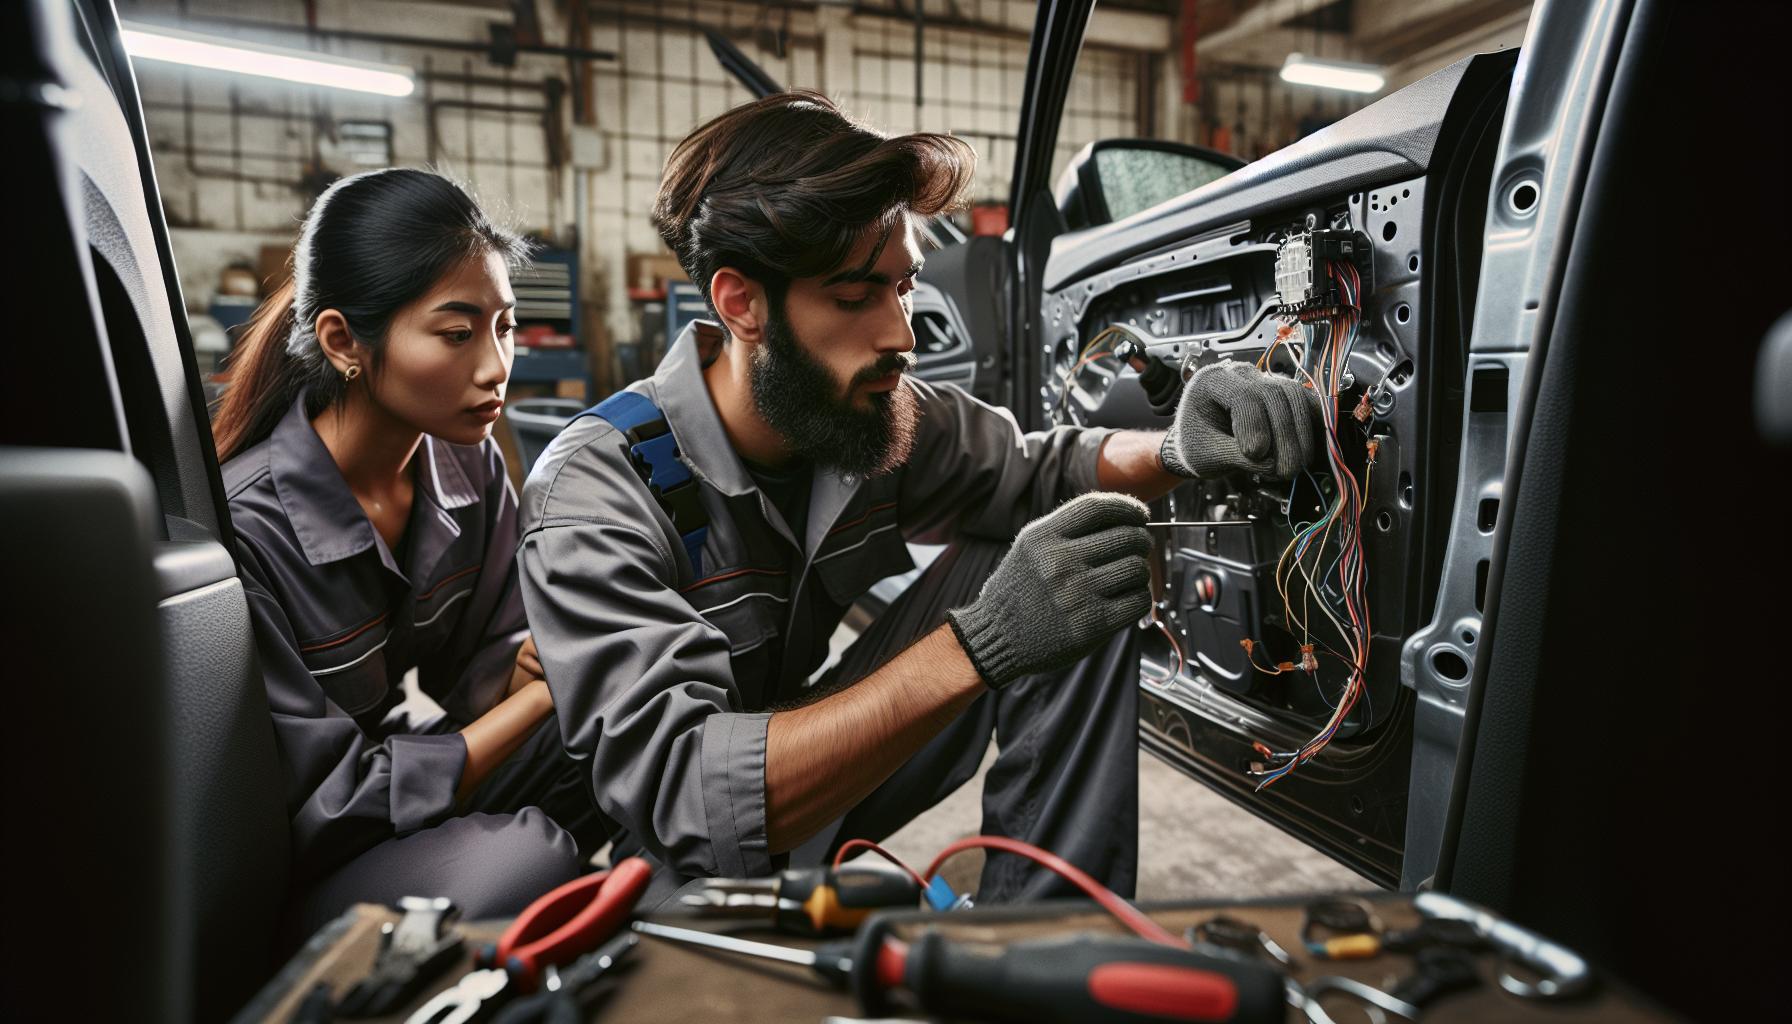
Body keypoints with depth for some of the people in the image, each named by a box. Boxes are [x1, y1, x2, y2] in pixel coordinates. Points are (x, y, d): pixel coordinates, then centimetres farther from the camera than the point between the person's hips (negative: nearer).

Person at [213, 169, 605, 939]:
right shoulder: (245, 530, -26)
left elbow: (478, 668, 0)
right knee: (524, 855, -33)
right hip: (294, 877, -6)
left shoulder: (468, 467, -6)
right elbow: (321, 807, -22)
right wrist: (540, 696, -22)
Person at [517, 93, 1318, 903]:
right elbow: (683, 795, -36)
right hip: (675, 864, -5)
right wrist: (978, 645, -45)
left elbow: (1039, 471, 6)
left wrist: (1179, 448, -17)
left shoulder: (877, 409, -10)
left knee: (1077, 584, -8)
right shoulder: (594, 492, -27)